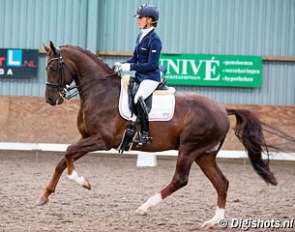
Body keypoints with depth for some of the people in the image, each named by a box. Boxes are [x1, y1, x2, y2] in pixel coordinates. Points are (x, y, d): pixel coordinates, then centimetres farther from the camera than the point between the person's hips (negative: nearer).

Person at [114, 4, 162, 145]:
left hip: (151, 78, -10)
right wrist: (121, 65, 1)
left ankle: (145, 134, -27)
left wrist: (130, 67, -21)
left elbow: (151, 65, -19)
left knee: (138, 98, -33)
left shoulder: (154, 40, -15)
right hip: (139, 76, 10)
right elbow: (135, 58, 18)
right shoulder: (140, 37, 12)